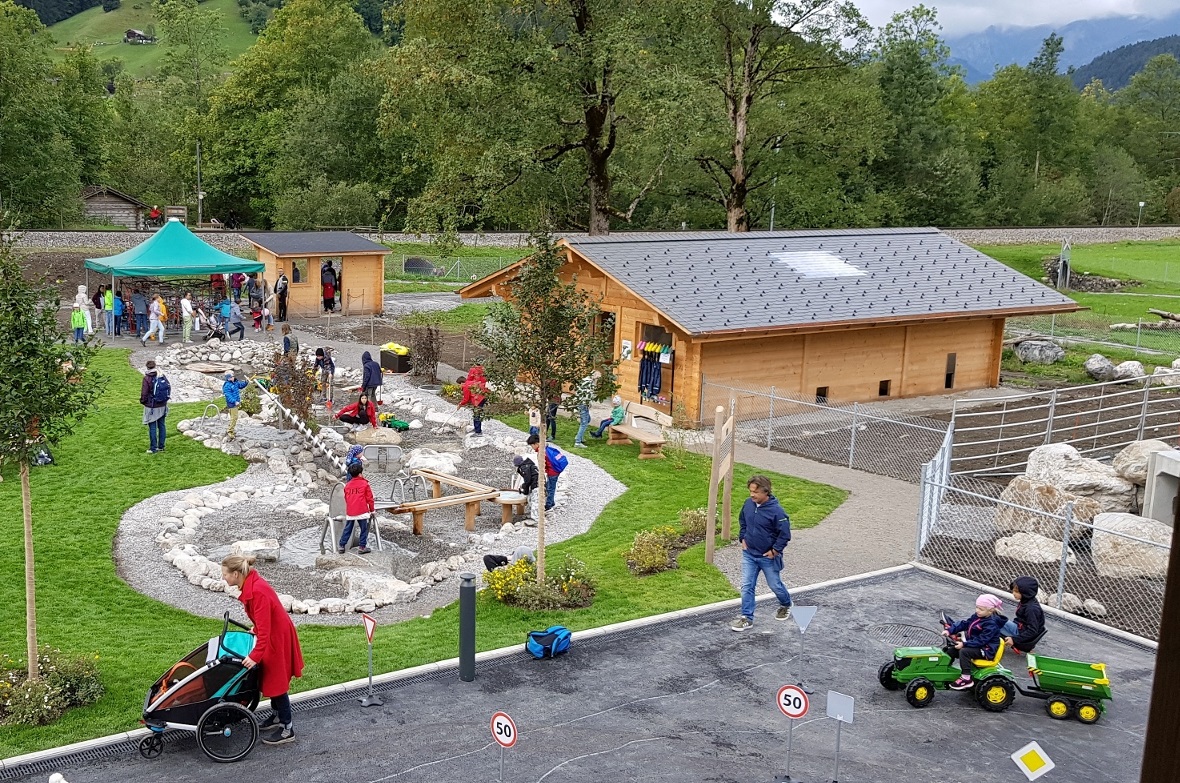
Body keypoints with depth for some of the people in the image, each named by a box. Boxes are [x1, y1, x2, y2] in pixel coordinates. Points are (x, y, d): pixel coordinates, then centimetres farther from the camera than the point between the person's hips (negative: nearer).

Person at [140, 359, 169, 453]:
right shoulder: (162, 376, -1)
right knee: (161, 426, 13)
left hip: (152, 407, -5)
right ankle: (161, 446, 21)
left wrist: (142, 401, 5)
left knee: (152, 427, 2)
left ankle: (153, 448, 5)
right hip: (162, 406, 5)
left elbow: (144, 393, -14)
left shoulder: (147, 378, -16)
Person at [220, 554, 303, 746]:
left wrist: (255, 656, -31)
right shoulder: (250, 584, -1)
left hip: (278, 638, -9)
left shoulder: (257, 591, -30)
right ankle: (278, 716, 37)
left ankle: (288, 729, 11)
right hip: (272, 634, 9)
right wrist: (254, 632, 27)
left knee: (276, 682, 1)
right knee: (269, 678, 20)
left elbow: (264, 629, -30)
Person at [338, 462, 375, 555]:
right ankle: (362, 547, 4)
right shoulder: (365, 484, -4)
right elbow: (369, 498, -2)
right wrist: (372, 510, 10)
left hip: (350, 512, 5)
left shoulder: (347, 485, 10)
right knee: (364, 529, 5)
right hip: (362, 511, -5)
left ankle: (341, 546, 14)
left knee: (347, 529, 13)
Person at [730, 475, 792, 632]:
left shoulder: (776, 511, -25)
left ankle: (786, 605, 44)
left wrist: (775, 551, -15)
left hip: (768, 556, -4)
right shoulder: (748, 503, -7)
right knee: (747, 586, 1)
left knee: (775, 585, 16)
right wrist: (742, 539, 6)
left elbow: (785, 534, -18)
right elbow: (742, 521, 13)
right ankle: (747, 618, 9)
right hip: (749, 554, 4)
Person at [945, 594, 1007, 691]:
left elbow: (981, 640, -27)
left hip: (986, 649, -9)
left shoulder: (991, 624, -23)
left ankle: (966, 678, -26)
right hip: (973, 643, 9)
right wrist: (950, 630, -8)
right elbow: (964, 624, 5)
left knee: (964, 651, -30)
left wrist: (964, 644, -29)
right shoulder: (977, 616, 3)